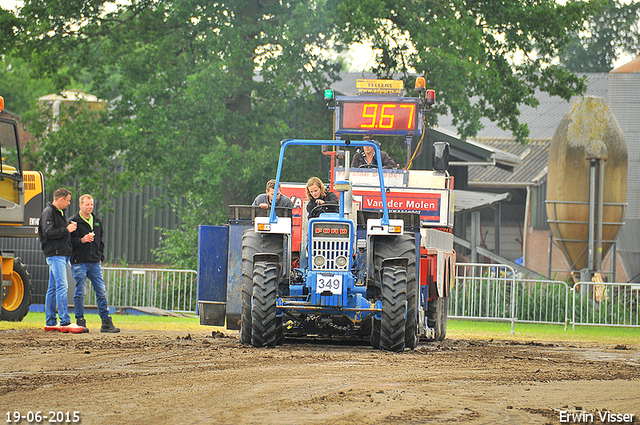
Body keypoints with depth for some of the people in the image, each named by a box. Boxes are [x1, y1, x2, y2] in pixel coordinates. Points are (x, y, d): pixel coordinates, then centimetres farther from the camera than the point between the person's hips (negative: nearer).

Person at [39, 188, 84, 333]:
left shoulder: (59, 212, 21)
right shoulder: (48, 212, -9)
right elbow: (48, 232, -20)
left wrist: (70, 228, 7)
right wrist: (66, 230, -13)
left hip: (62, 254, 10)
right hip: (55, 254, -10)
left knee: (53, 288, 11)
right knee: (62, 286, -15)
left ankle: (51, 322, 13)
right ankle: (65, 321, -20)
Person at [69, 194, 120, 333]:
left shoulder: (97, 222, 16)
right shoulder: (73, 221, -2)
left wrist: (100, 258, 14)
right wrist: (82, 240, -20)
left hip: (95, 263, 5)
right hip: (79, 263, -5)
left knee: (101, 292, 1)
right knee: (80, 292, -3)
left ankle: (106, 323, 3)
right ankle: (80, 321, 6)